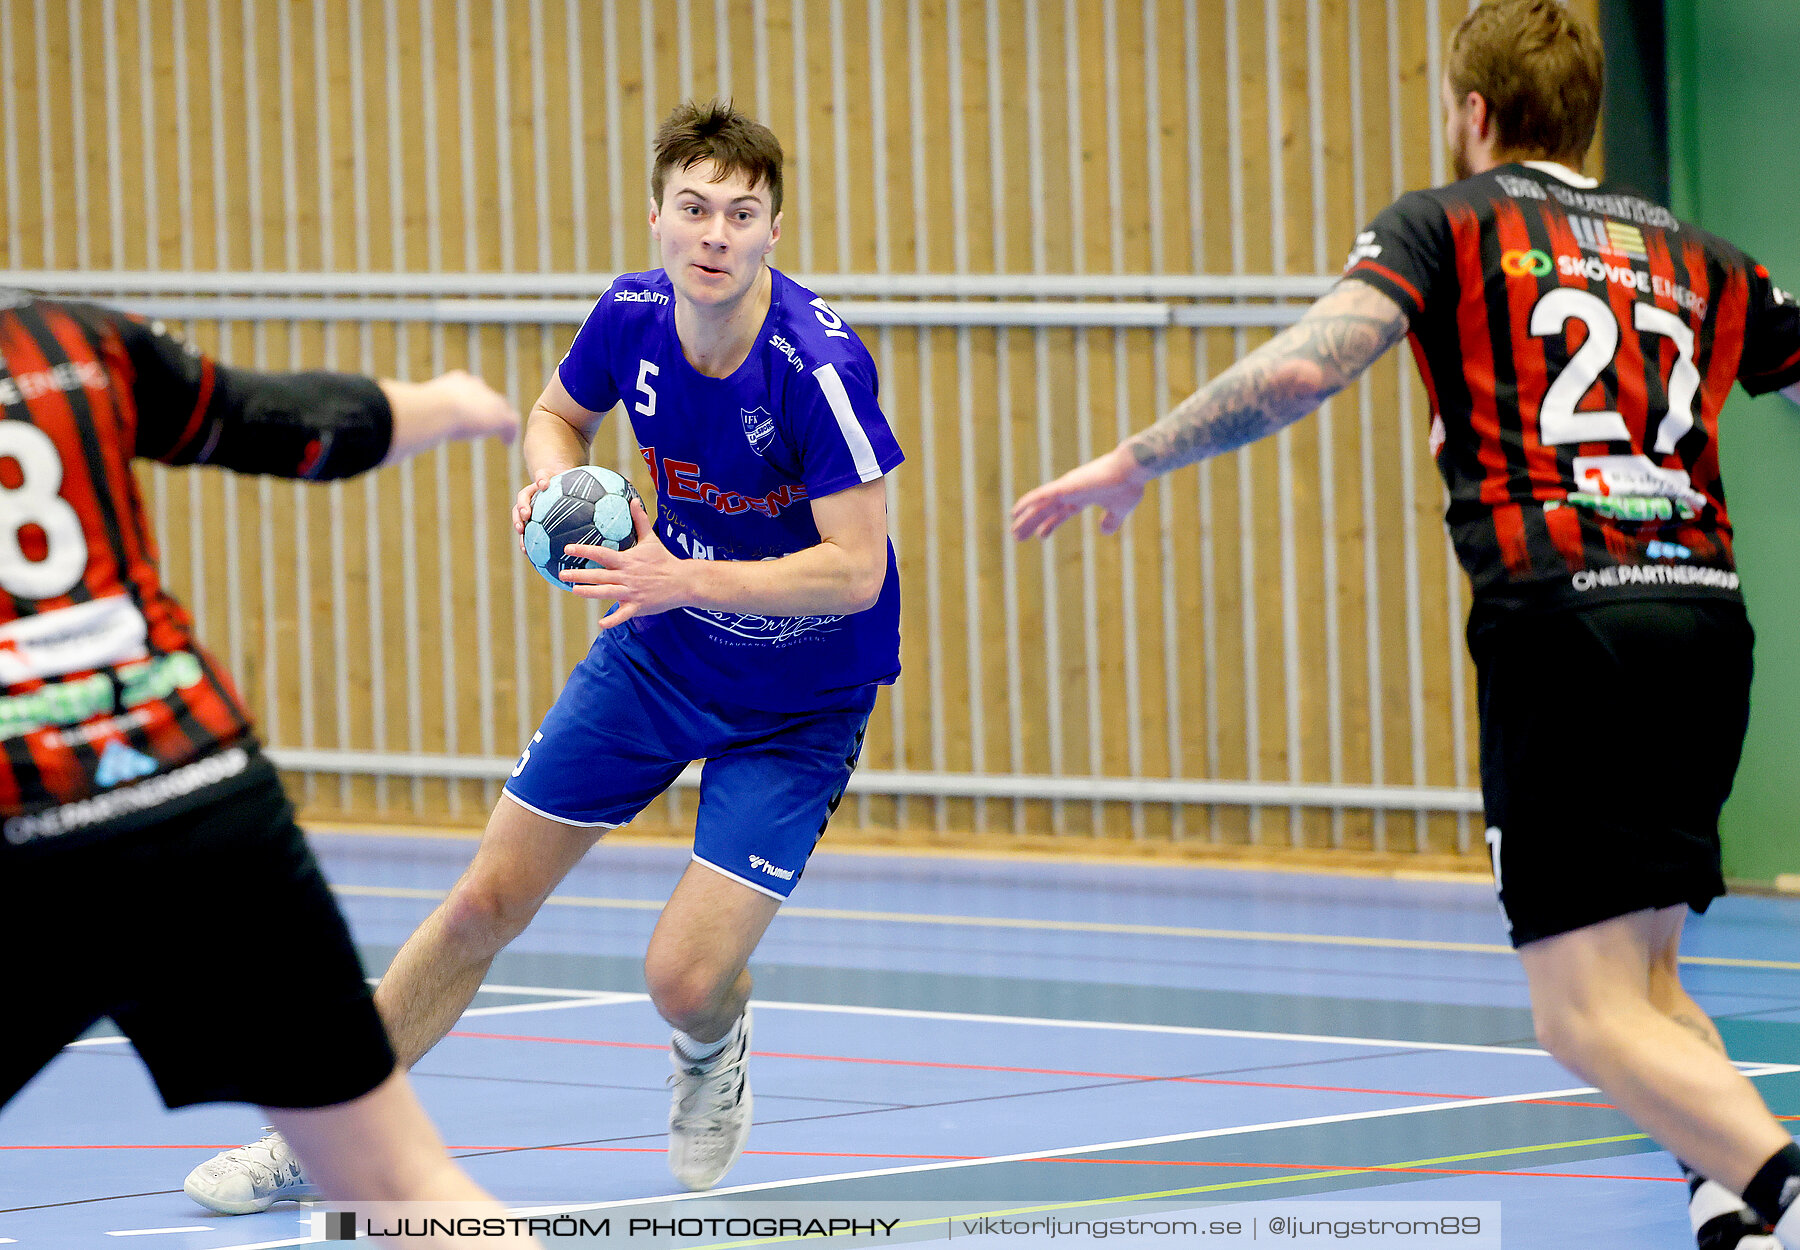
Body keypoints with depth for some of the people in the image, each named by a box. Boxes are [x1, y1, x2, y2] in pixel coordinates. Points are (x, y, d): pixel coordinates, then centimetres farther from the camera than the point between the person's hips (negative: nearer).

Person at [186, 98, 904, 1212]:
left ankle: (713, 1047, 26)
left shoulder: (820, 365, -29)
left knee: (685, 979, -13)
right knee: (488, 901, 5)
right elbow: (560, 412, 11)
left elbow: (856, 569, -30)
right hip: (658, 656, 5)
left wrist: (683, 578, -38)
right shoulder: (633, 314, -12)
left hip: (799, 700, -5)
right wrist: (555, 479, -12)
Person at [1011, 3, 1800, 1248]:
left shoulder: (1445, 224, 7)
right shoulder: (1700, 258, 21)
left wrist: (1132, 461, 0)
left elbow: (1299, 369, -8)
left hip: (1562, 621, -5)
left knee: (1590, 1016, -7)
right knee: (1642, 979, 18)